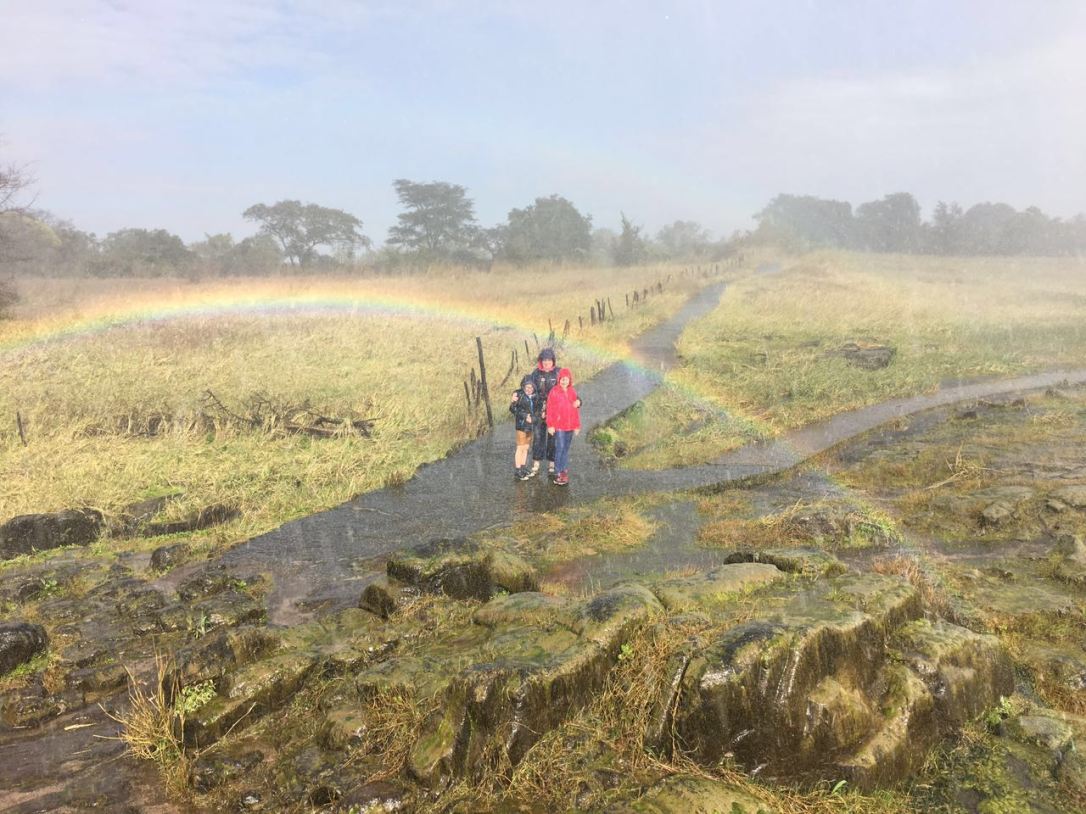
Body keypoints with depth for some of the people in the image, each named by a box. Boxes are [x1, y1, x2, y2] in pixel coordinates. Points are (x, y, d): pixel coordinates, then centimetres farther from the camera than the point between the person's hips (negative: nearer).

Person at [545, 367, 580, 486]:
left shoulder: (572, 392, 10)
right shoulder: (554, 391, -5)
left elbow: (576, 410, 14)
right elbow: (550, 409, -6)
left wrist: (577, 426, 12)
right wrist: (550, 425, -10)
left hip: (570, 426, 5)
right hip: (558, 426, -5)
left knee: (566, 449, 10)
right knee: (560, 448, -7)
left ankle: (564, 472, 17)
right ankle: (558, 474, -3)